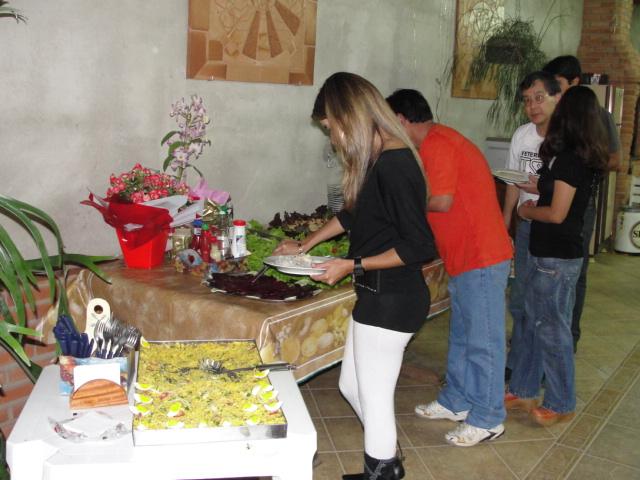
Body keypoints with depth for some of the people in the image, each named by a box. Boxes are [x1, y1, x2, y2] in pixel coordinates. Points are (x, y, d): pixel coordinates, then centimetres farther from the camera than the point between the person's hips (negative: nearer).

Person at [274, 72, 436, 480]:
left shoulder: (394, 164, -21)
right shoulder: (375, 159, 9)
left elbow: (420, 246, -22)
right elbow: (354, 214, 25)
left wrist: (354, 265, -18)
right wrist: (305, 245, 31)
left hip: (392, 300, -10)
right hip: (377, 295, 10)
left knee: (374, 398, 3)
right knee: (353, 386, 19)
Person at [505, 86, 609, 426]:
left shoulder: (568, 158, -19)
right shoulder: (586, 158, 9)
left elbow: (557, 213, -19)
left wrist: (527, 210, -4)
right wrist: (540, 189, 13)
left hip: (556, 257, -9)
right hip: (548, 254, 9)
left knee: (552, 329, 3)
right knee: (534, 322, 16)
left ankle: (560, 404, 18)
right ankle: (523, 391, 28)